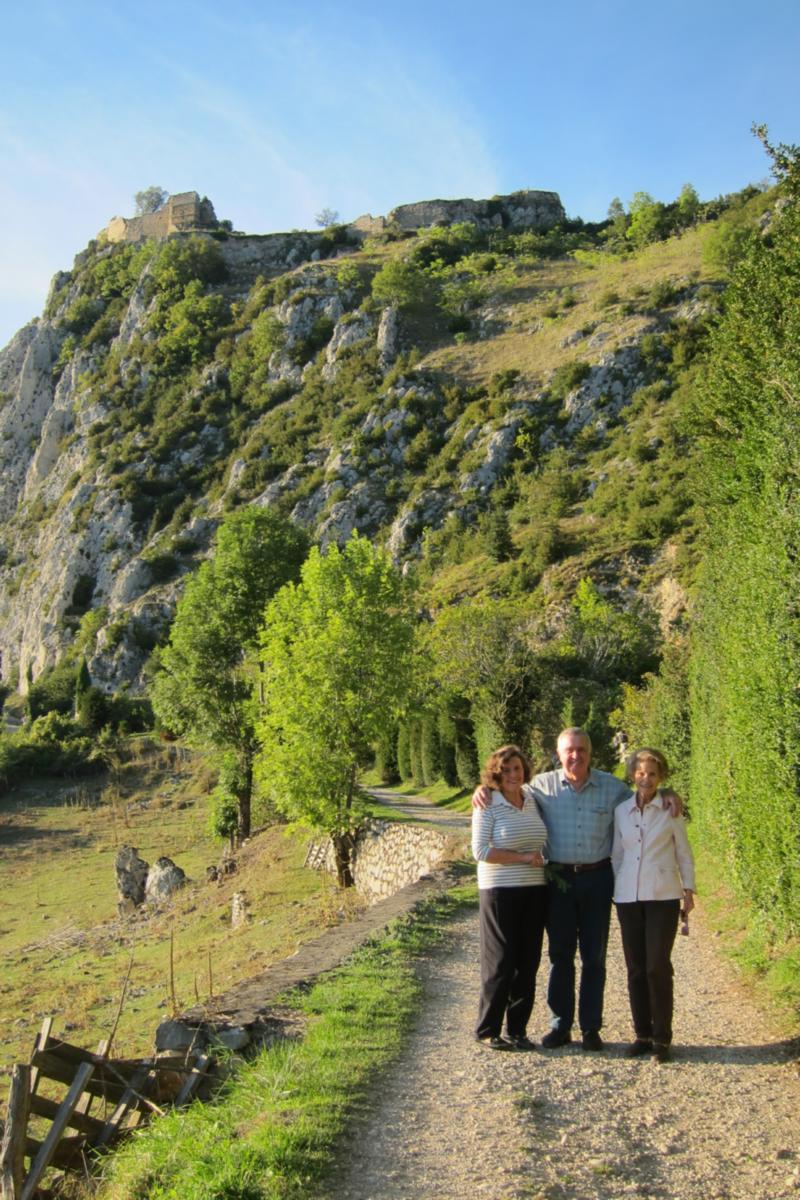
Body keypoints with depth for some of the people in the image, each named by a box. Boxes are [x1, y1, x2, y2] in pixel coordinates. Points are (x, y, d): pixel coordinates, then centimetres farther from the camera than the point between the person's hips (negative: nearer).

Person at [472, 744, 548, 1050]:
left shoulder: (533, 803, 10)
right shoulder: (488, 806, -8)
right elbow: (481, 850, -15)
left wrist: (545, 861, 7)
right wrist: (524, 857, -16)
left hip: (534, 891, 6)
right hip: (500, 892, -6)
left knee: (528, 962, 8)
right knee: (500, 963, 0)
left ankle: (517, 1029, 19)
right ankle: (487, 1030, 13)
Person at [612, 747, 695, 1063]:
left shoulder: (670, 809, 0)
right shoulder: (621, 811, 7)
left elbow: (683, 853, 5)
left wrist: (689, 890, -1)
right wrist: (615, 888, 11)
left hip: (663, 896, -3)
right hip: (628, 896, 3)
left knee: (658, 967, -6)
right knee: (636, 969, 6)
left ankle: (662, 1038, 5)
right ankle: (642, 1034, 17)